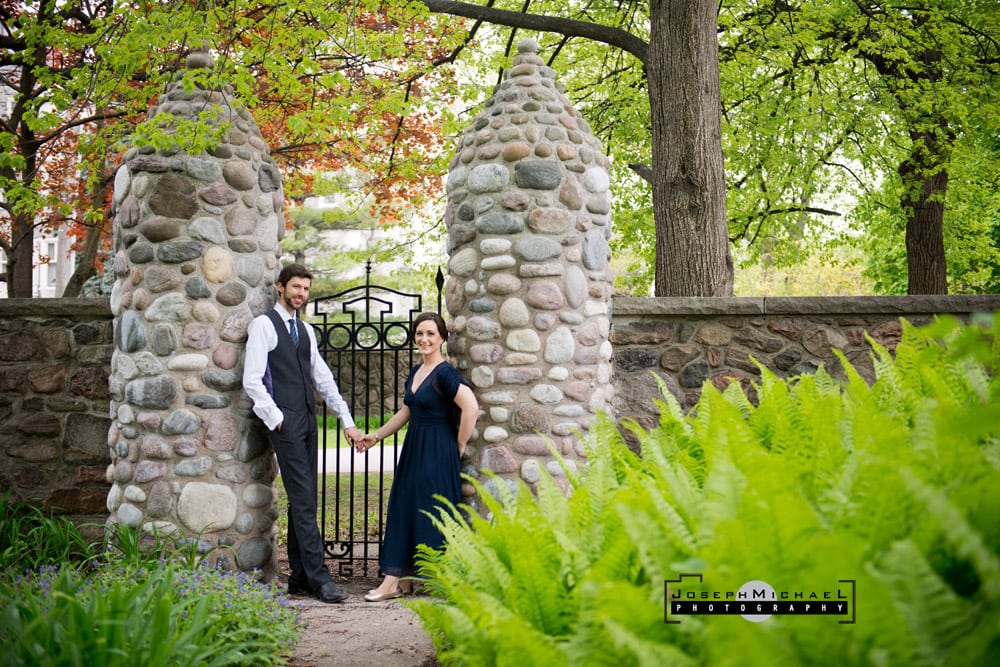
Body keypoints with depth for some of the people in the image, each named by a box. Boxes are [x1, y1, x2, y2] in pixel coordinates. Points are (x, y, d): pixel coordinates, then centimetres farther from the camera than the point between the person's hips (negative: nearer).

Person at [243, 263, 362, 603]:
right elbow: (252, 381, -9)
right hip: (286, 423, -7)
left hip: (308, 421, 7)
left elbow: (323, 378, 19)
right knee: (303, 500, -10)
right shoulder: (263, 325, -3)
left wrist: (346, 420, 13)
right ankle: (318, 577, -9)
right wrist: (276, 418, -11)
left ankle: (299, 576, 12)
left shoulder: (305, 330, 18)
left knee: (303, 500, 7)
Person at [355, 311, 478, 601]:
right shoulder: (415, 372, 12)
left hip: (437, 452, -9)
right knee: (404, 510, 8)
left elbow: (471, 408, -24)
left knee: (432, 514, -3)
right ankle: (397, 580, 11)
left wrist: (459, 445, -14)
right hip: (414, 448, 9)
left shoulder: (444, 373, -14)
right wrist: (376, 436, 21)